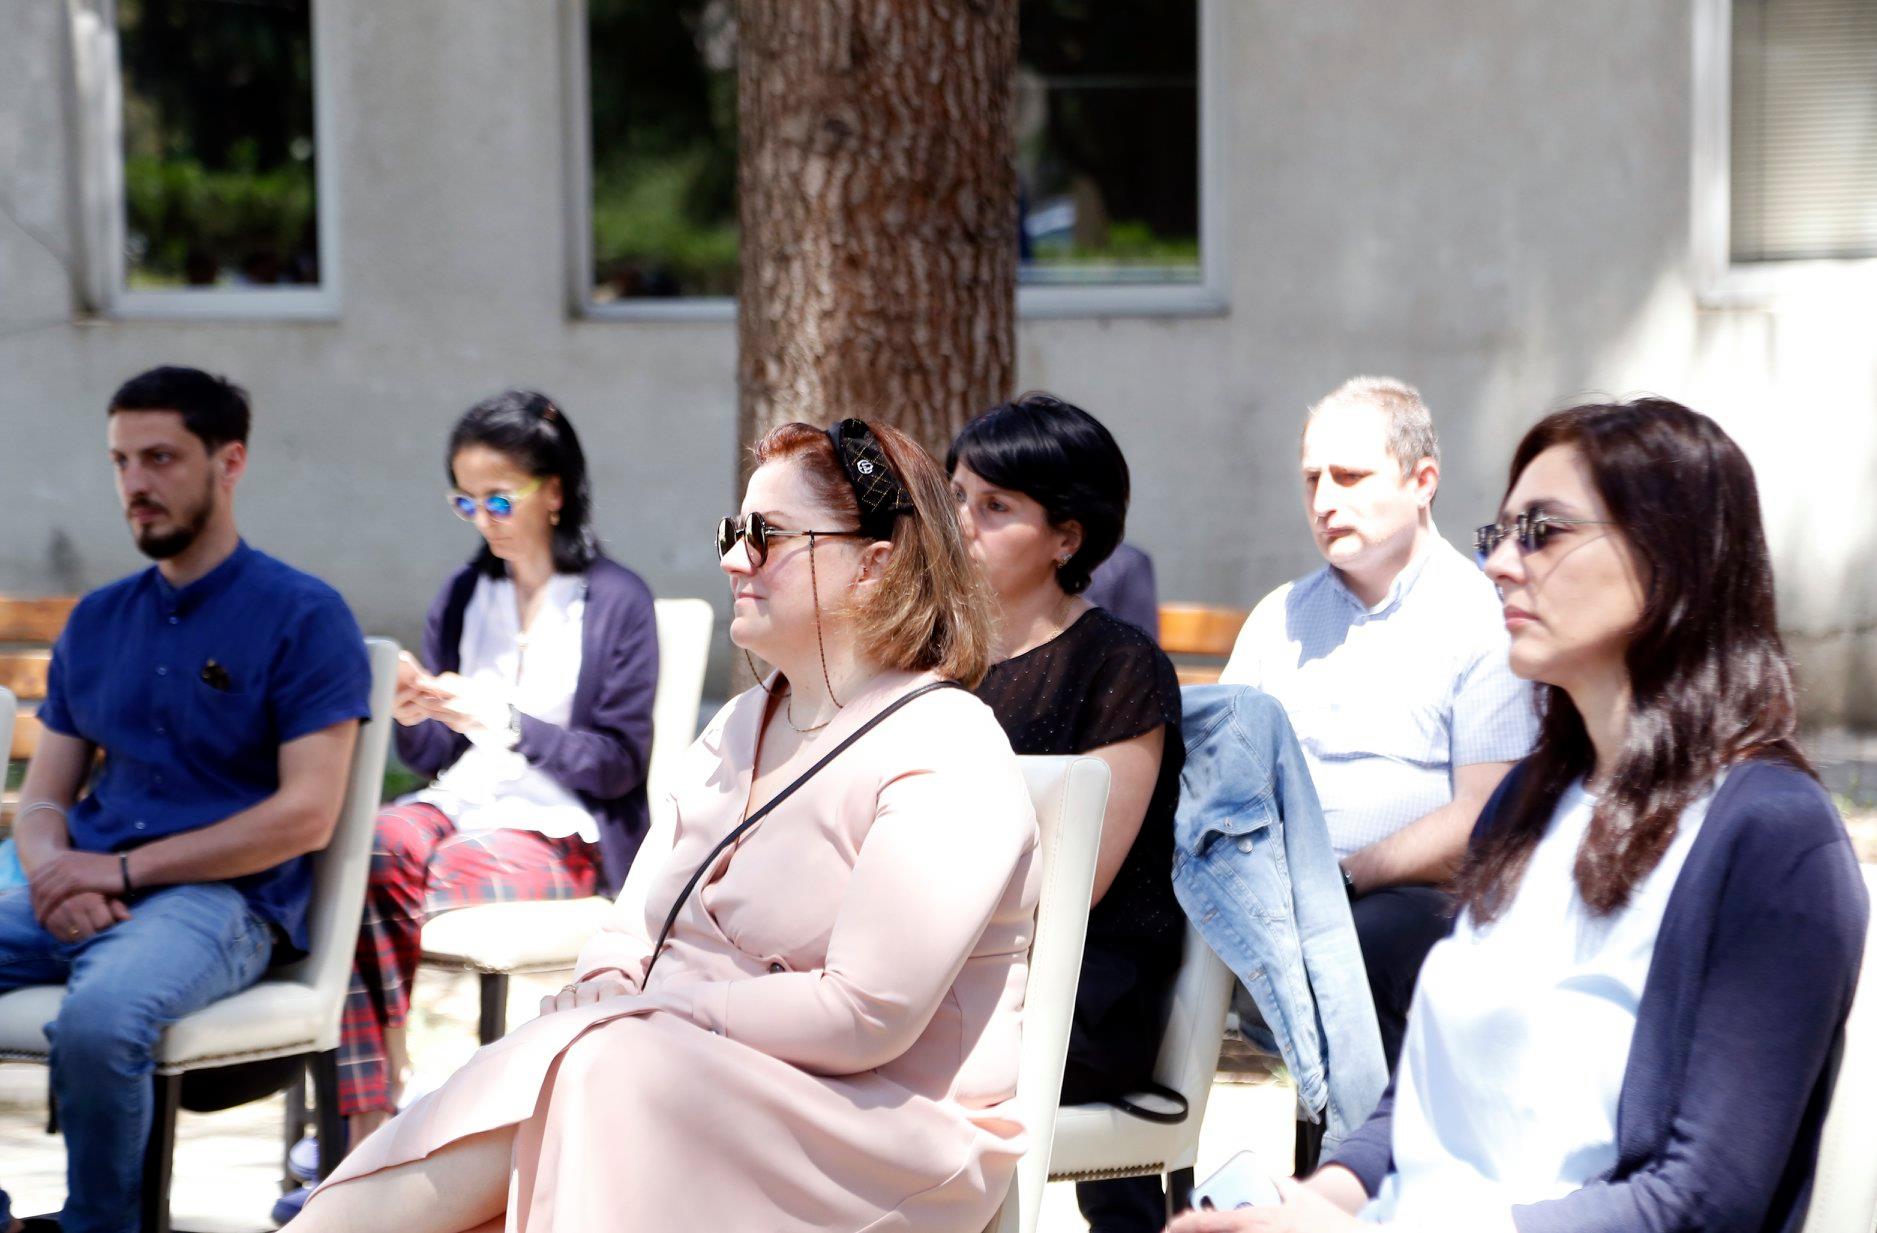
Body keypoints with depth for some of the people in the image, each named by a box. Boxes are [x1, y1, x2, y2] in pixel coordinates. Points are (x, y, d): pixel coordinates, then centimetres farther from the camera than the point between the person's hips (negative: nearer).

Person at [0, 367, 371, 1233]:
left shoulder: (302, 616, -1)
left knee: (100, 1017, -36)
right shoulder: (97, 621, 18)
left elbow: (306, 814, -9)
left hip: (225, 901, -6)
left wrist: (122, 870, -13)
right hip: (82, 898, 6)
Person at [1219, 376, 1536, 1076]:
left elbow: (1483, 820, -8)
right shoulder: (1279, 617, 20)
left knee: (1353, 946, -37)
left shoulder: (1481, 619, 0)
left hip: (1415, 894, -5)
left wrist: (1343, 876, -17)